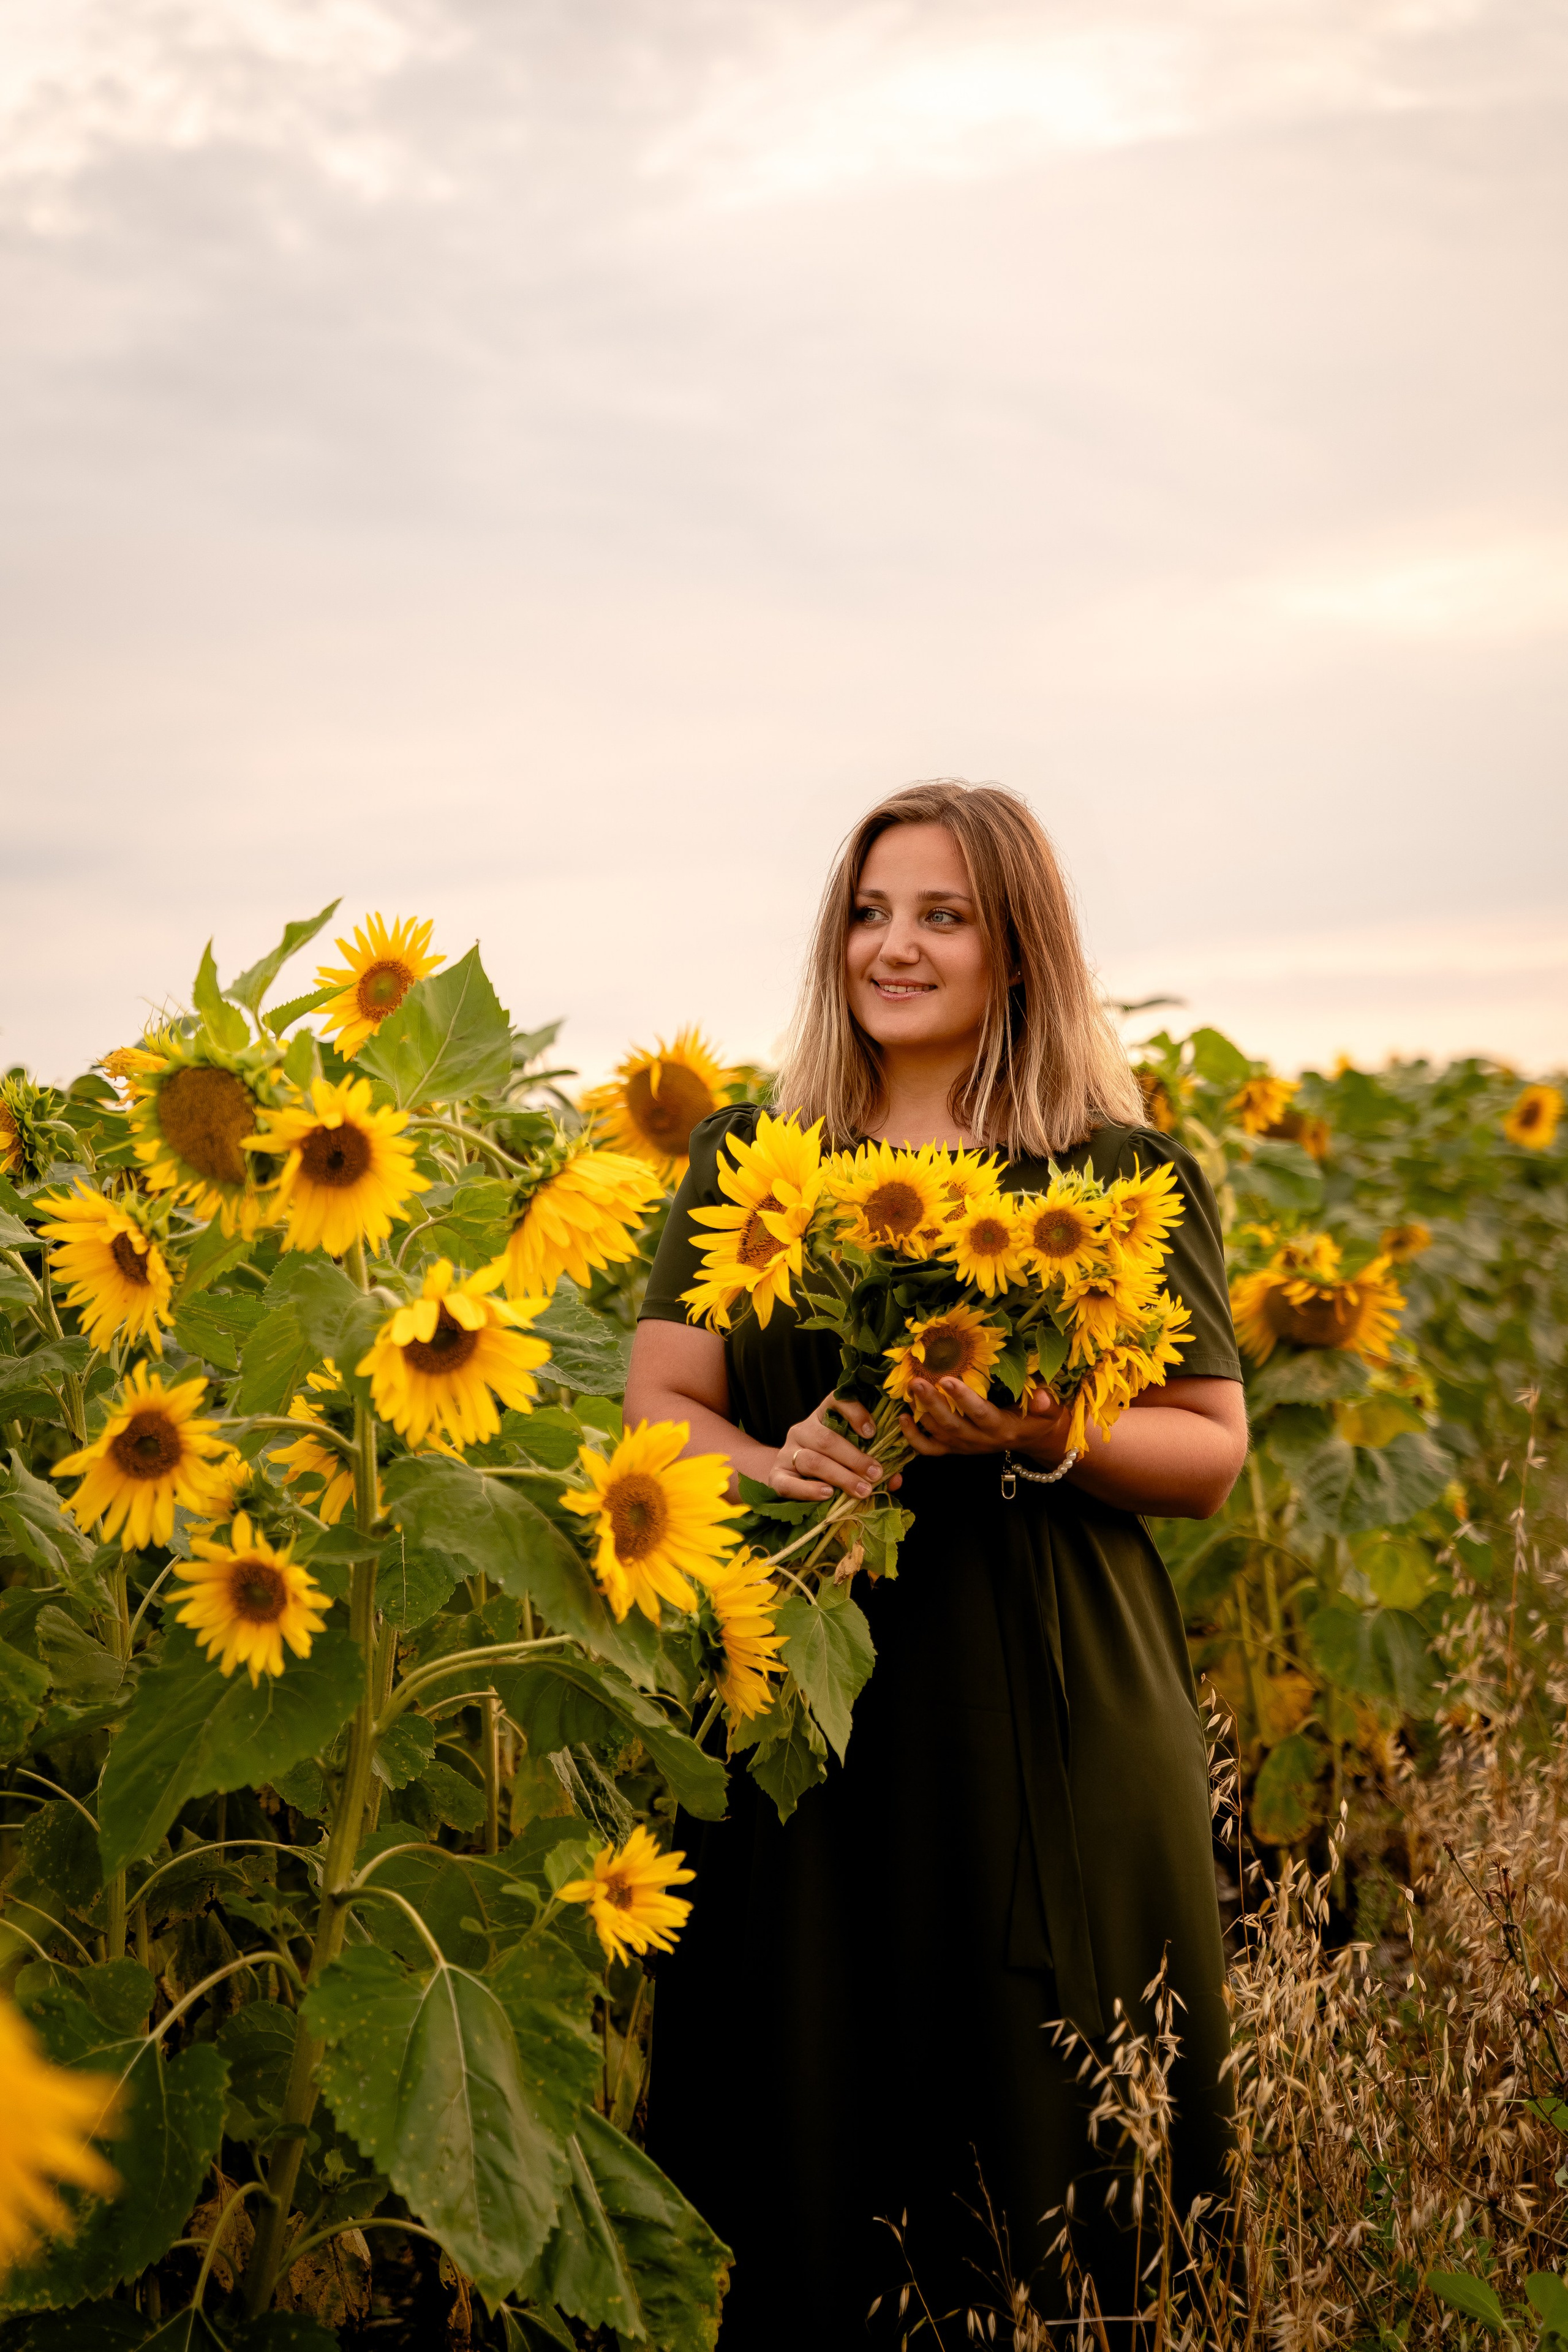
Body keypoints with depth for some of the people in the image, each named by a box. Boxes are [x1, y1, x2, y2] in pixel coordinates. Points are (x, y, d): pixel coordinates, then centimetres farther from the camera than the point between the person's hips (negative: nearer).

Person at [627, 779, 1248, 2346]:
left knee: (1046, 2132, 3)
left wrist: (1031, 1427, -15)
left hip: (1051, 1725, -1)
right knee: (811, 2107, 6)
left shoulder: (1127, 1176, 2)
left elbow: (1212, 1456, 3)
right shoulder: (746, 1157, 9)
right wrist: (775, 1465, -13)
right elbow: (660, 1407, 8)